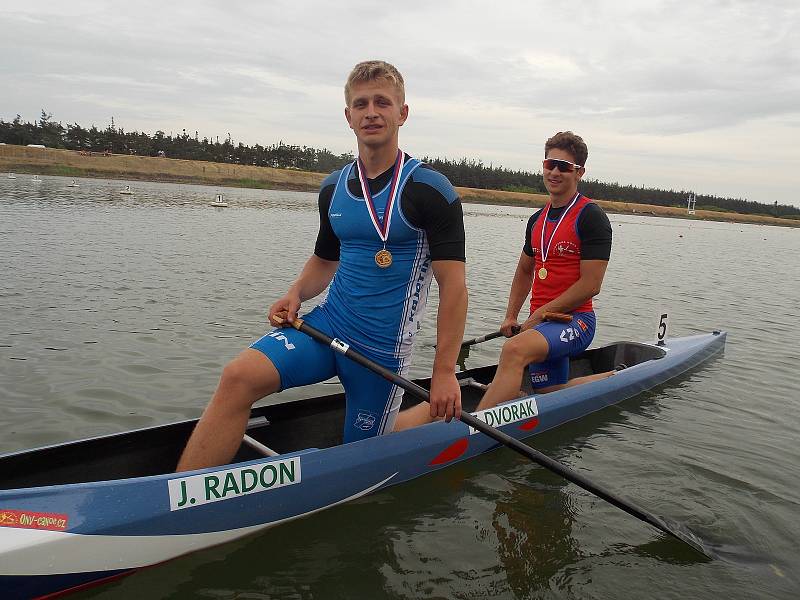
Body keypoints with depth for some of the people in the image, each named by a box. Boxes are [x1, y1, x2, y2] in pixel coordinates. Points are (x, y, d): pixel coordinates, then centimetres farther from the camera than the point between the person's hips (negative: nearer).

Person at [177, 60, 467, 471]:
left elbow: (453, 285, -13)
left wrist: (444, 372, -16)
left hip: (382, 346, -4)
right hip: (328, 324, 5)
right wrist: (296, 295, 0)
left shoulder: (430, 189, -10)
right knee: (238, 377, -19)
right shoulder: (333, 188, 7)